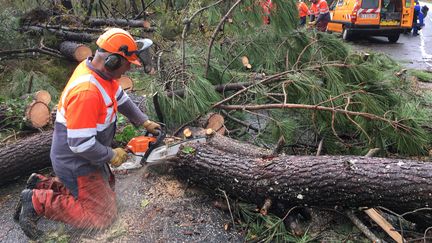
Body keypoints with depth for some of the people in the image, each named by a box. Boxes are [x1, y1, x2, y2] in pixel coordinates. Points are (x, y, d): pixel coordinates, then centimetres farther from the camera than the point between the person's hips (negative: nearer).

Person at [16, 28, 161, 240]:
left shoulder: (101, 70, -6)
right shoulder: (87, 92, -35)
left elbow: (120, 98, 12)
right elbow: (80, 144, -32)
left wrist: (144, 122, 10)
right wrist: (112, 155, -17)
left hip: (86, 156, 9)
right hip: (78, 163, -9)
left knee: (107, 188, 26)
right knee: (104, 215, -1)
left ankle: (43, 184, 25)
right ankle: (38, 202, 4)